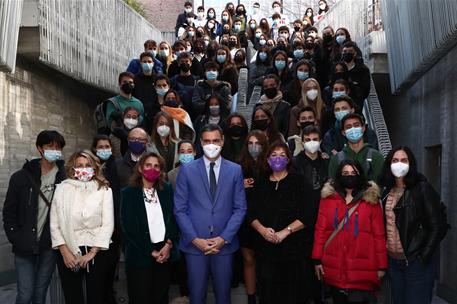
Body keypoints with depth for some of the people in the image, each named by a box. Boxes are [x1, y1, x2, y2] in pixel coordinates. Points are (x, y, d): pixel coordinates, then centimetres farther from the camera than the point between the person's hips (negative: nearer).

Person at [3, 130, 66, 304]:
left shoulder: (65, 178, -3)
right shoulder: (21, 177, -1)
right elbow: (9, 212, 2)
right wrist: (16, 239, -6)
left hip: (50, 245, 0)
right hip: (25, 246, 0)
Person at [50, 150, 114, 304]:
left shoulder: (104, 189, -1)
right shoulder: (62, 188, 1)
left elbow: (108, 224, -5)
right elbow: (54, 224, 1)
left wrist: (92, 252, -10)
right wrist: (64, 252, -7)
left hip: (97, 251, -1)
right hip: (68, 251, 1)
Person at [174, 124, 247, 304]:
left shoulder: (235, 170, 3)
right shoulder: (187, 170, 0)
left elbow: (240, 208, 1)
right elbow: (180, 209, -1)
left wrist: (224, 238, -8)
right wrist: (195, 239, -9)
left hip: (224, 243, 1)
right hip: (194, 244, -1)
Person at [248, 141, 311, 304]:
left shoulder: (298, 182, 1)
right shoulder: (260, 183, 10)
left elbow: (306, 216, -6)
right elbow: (251, 214, 9)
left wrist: (285, 231, -15)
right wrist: (262, 230, -9)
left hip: (293, 248, -2)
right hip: (266, 247, 3)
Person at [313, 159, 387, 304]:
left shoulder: (371, 200, 0)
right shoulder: (328, 197, 3)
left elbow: (379, 235, 1)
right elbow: (320, 230, 3)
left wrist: (381, 266, 2)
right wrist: (317, 259, 1)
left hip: (362, 269, -2)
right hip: (334, 268, 2)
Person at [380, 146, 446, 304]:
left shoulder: (422, 189, -8)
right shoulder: (387, 191, 7)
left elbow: (437, 227, -11)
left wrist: (424, 257, -14)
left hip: (416, 263, -5)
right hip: (393, 261, 5)